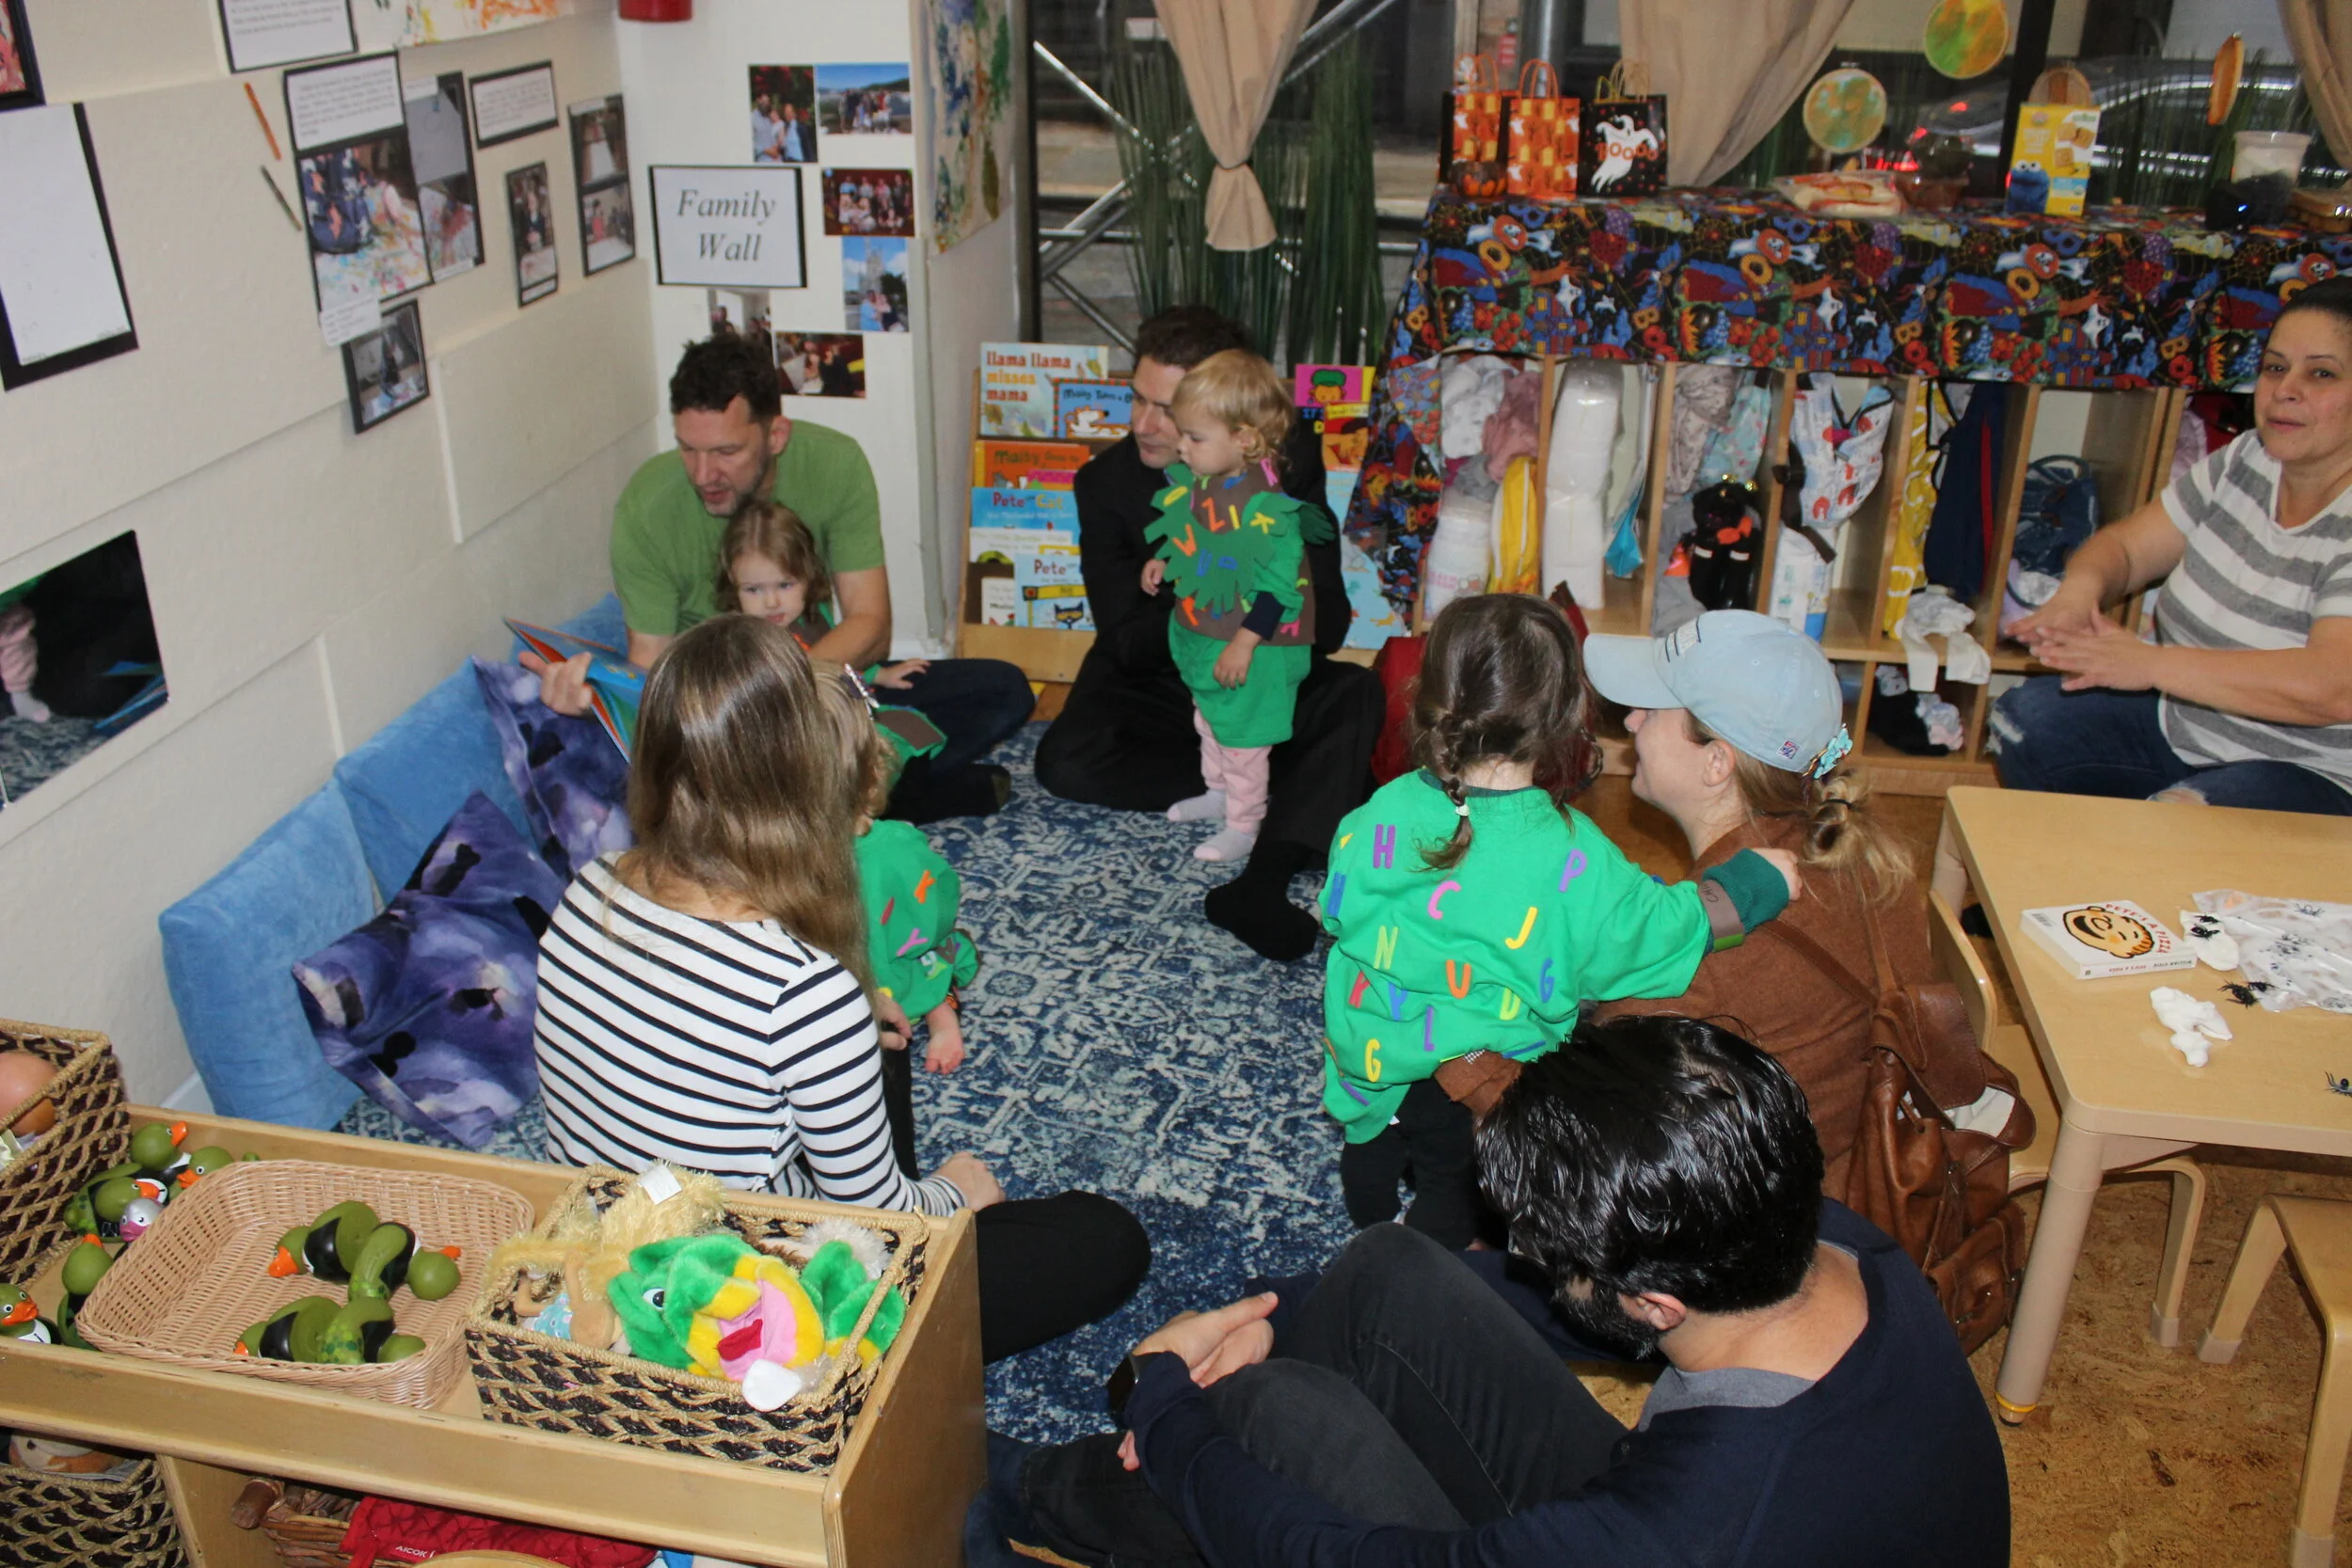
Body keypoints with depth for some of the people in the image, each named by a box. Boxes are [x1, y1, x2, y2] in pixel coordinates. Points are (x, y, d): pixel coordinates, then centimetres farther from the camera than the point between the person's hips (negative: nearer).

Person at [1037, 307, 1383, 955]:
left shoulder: (1290, 458, -12)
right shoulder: (1105, 481, -13)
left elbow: (1327, 622, -13)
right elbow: (1128, 645, -15)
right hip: (1154, 686, 1)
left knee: (1359, 694, -28)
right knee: (1066, 762, -26)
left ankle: (1262, 881, -44)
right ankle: (1304, 786, -18)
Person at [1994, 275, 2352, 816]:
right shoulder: (2245, 463, 2)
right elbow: (2126, 544, 7)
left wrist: (2151, 663, -34)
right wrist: (2079, 590, -18)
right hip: (2179, 720, 8)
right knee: (2027, 718, -3)